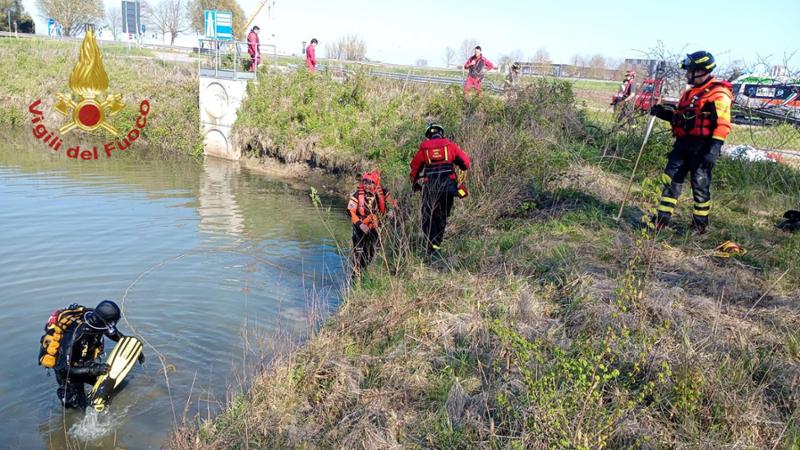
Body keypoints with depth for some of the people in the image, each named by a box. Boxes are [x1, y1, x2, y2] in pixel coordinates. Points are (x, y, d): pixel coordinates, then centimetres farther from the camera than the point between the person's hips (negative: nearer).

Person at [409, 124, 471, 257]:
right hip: (448, 185, 1)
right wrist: (462, 176, 22)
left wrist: (415, 184, 29)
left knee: (429, 218, 7)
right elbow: (465, 161, 3)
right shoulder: (450, 145, 7)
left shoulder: (423, 148, 8)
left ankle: (431, 247, -1)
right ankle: (436, 244, 15)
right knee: (442, 216, 14)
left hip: (430, 186, -1)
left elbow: (414, 168, 13)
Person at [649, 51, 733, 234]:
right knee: (671, 179, 4)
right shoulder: (691, 92, 19)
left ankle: (700, 224, 12)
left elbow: (723, 124, -16)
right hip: (683, 144, 8)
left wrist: (714, 148, -25)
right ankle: (662, 218, 8)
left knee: (700, 185, 0)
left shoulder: (718, 93, -9)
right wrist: (664, 113, 10)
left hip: (702, 147, -8)